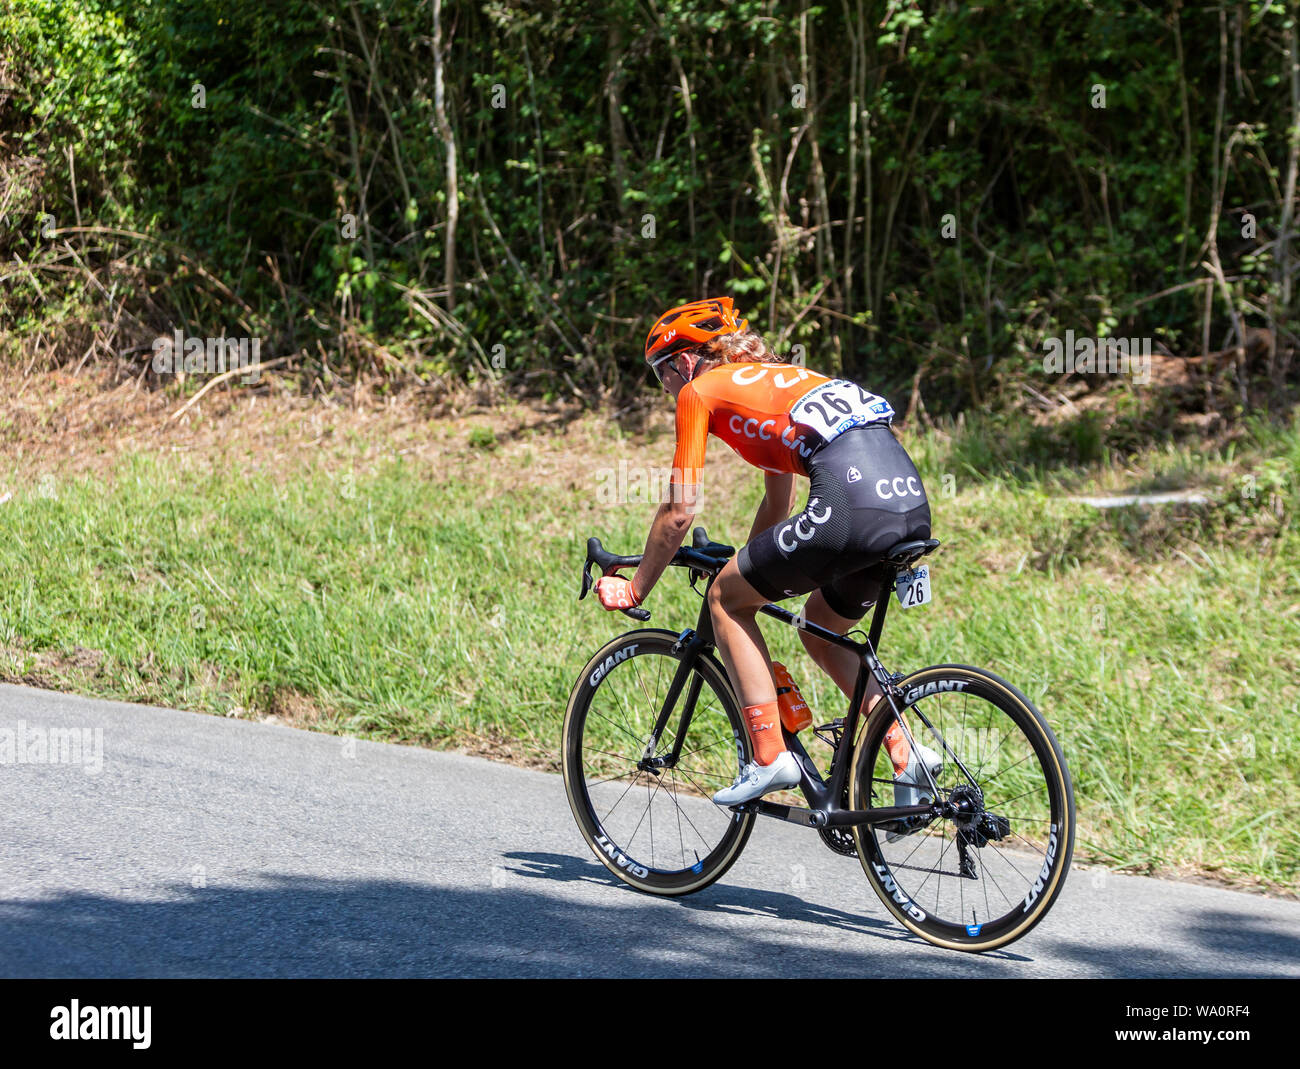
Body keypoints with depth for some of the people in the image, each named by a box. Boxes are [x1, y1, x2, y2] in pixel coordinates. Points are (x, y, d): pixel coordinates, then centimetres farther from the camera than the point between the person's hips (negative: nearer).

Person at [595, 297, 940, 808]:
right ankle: (905, 756, 13)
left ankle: (770, 756, 5)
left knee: (725, 598, 12)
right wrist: (749, 568, 54)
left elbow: (678, 512, 11)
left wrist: (635, 587, 24)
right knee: (819, 632, 27)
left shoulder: (700, 391, 12)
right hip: (915, 507, 8)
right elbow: (777, 503, 43)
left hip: (851, 505, -8)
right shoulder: (776, 379, 34)